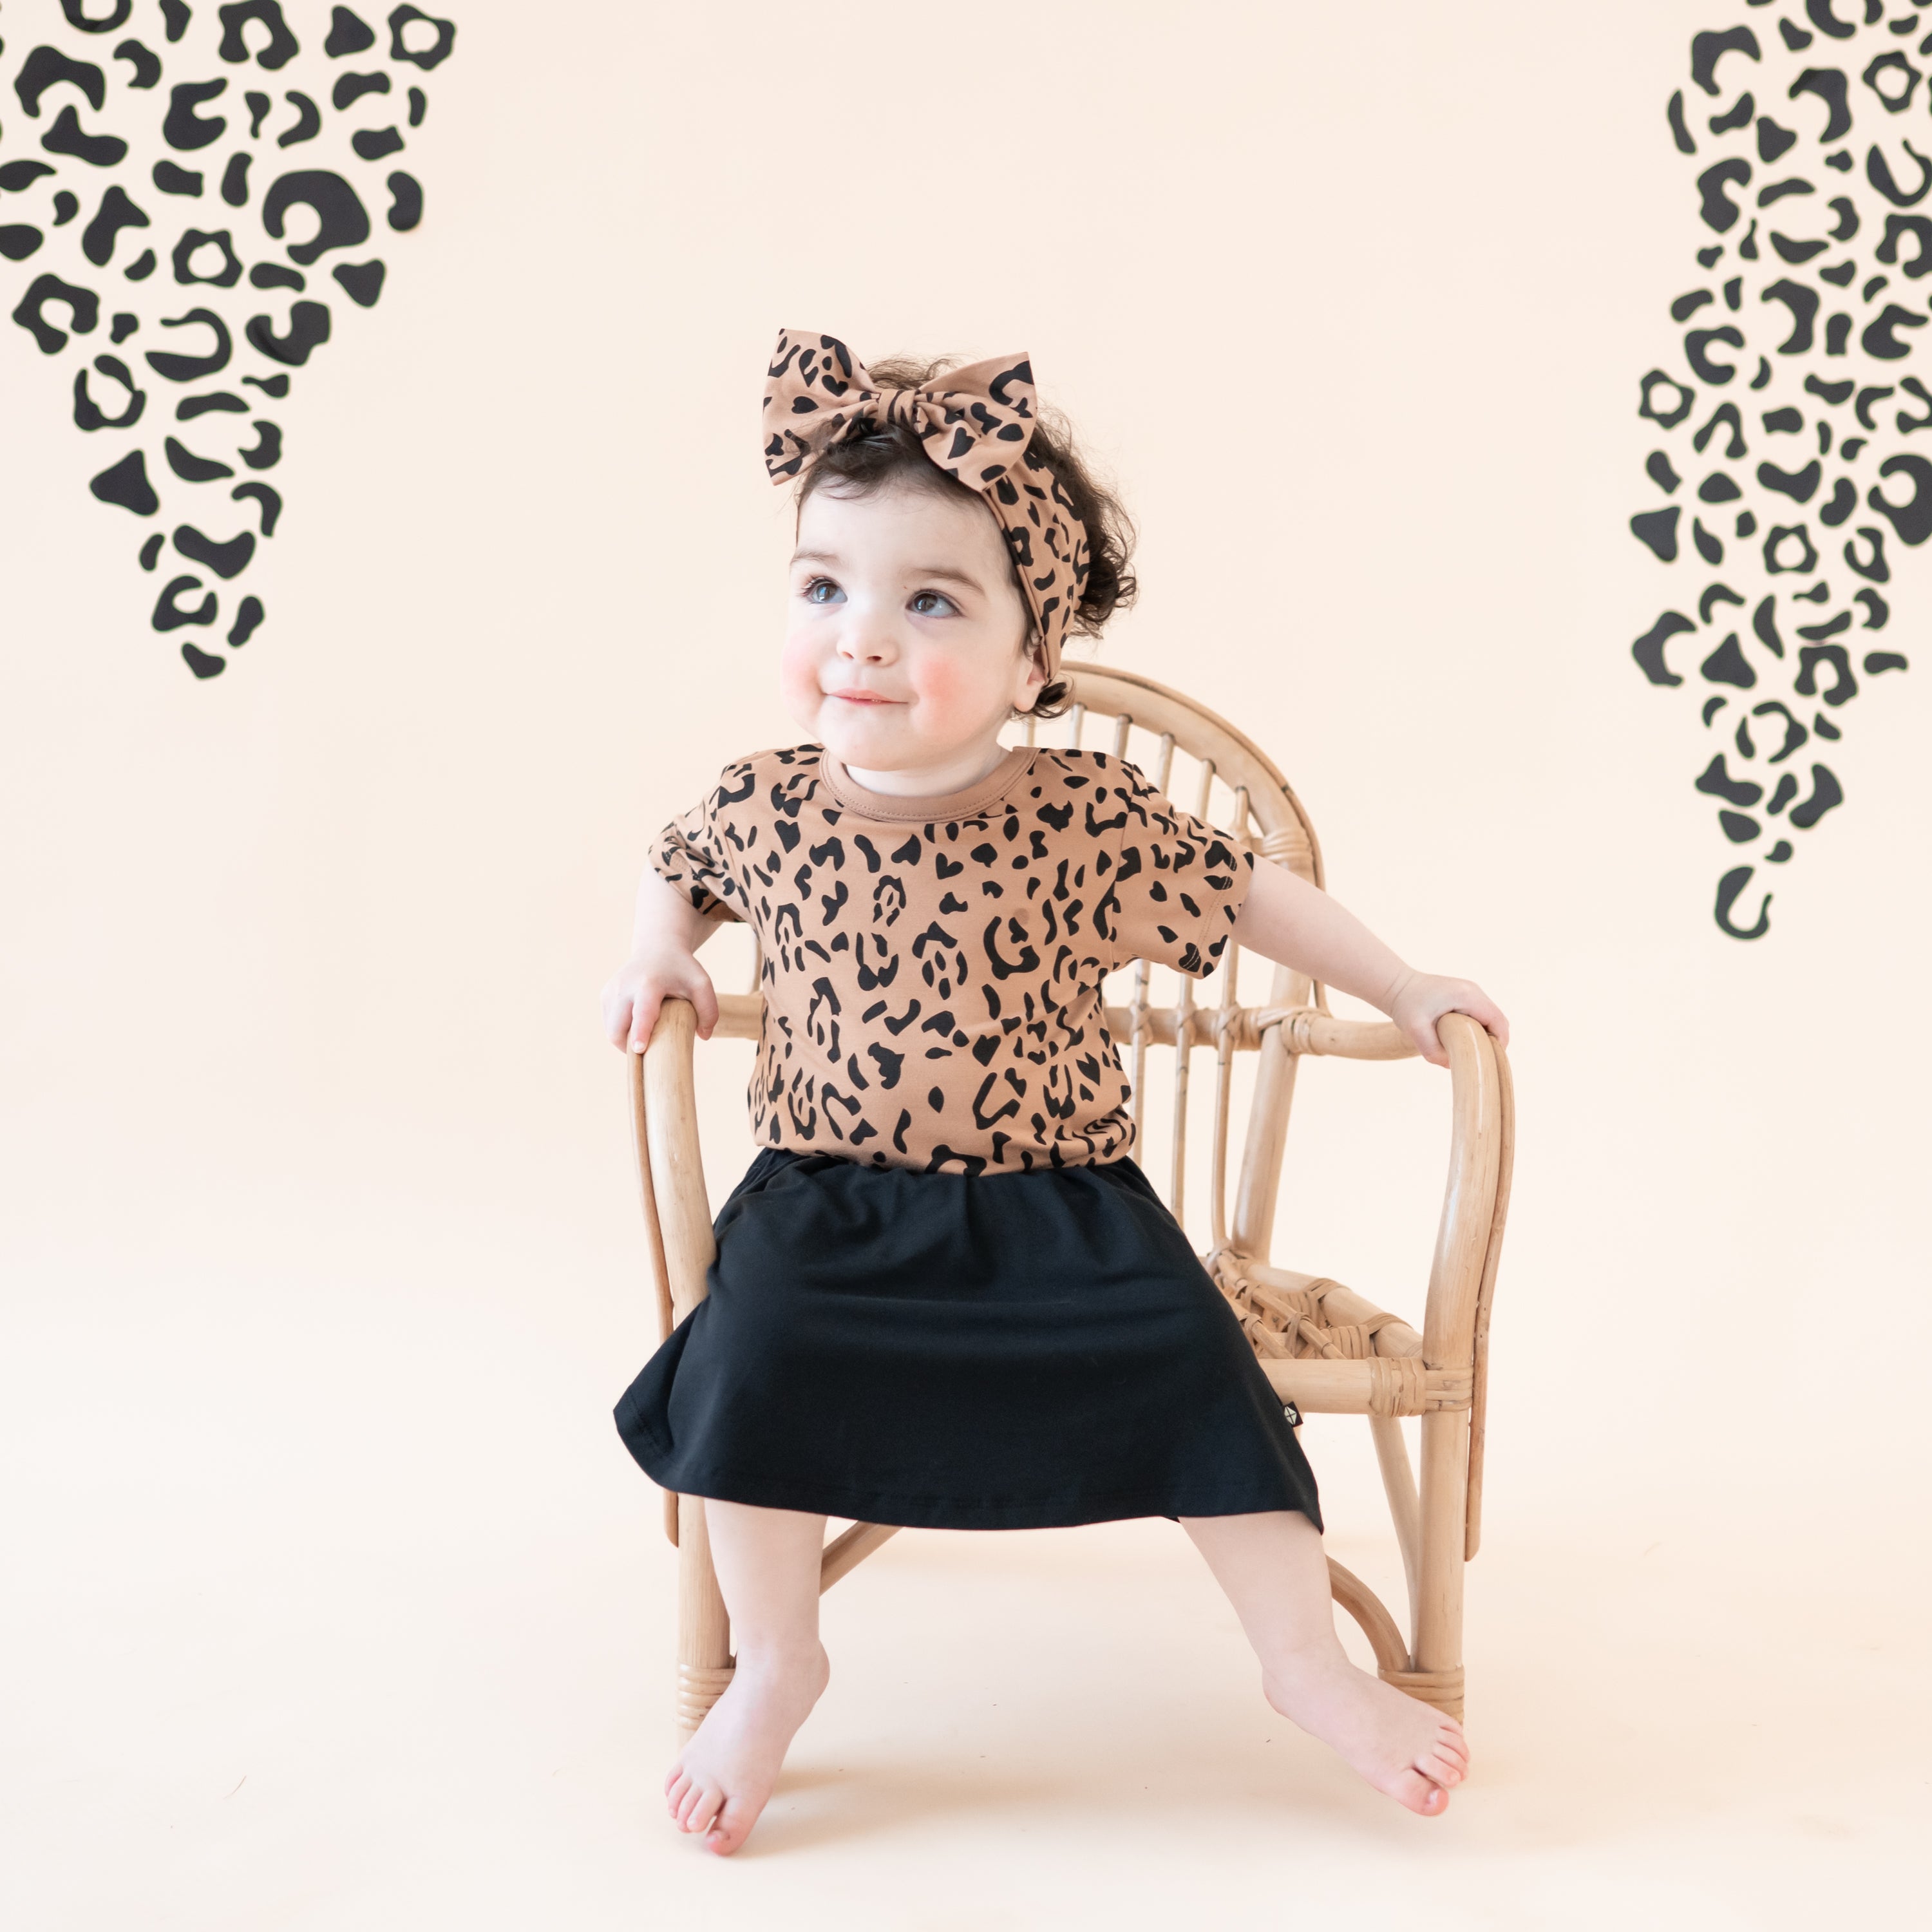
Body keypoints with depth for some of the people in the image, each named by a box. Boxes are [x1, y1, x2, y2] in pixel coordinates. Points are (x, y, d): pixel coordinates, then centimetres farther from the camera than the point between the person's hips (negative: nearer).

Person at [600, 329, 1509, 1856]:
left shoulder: (1088, 817, -11)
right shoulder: (770, 808, -4)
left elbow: (1248, 896, 2)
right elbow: (678, 865, 20)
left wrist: (1405, 992, 5)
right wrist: (659, 956, 2)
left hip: (1056, 1200, -1)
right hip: (829, 1199, 1)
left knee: (1192, 1372, -16)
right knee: (751, 1367, -22)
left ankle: (1308, 1660, 7)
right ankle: (776, 1666, 2)